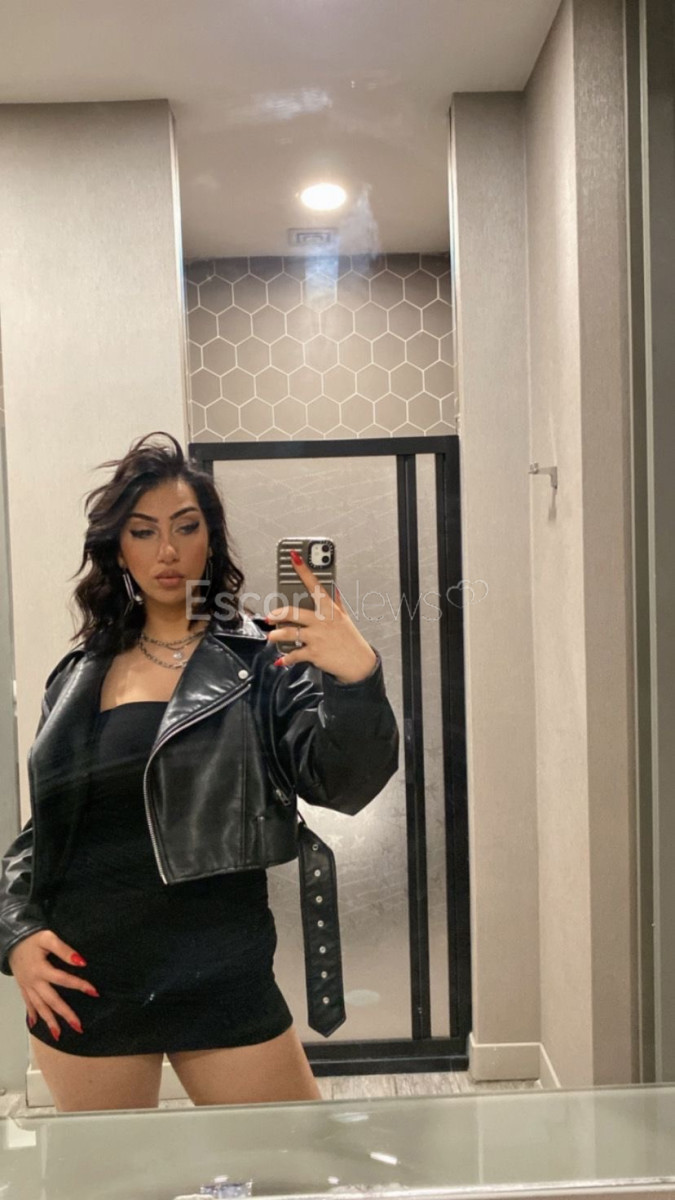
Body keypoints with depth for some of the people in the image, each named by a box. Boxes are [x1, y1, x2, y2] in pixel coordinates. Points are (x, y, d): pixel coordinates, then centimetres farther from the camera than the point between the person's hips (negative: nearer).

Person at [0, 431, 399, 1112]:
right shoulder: (79, 677, 7)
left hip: (221, 979, -3)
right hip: (79, 986, 3)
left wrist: (357, 678, -35)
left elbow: (344, 782, -18)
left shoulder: (261, 660, -4)